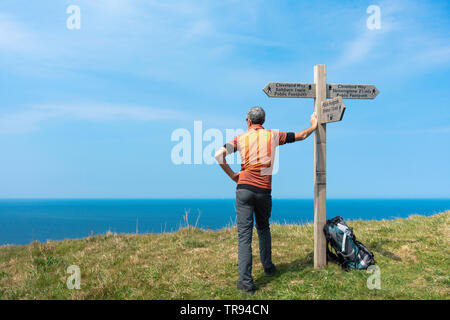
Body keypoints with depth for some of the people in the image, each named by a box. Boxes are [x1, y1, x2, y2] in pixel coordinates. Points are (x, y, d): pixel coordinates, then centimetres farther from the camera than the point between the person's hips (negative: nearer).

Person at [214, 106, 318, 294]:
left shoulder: (241, 138, 5)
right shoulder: (273, 136, 7)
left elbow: (219, 155, -7)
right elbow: (300, 136, 18)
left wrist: (232, 175, 4)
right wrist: (314, 125, 36)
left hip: (244, 189, -1)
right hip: (264, 190, 2)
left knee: (244, 233, -3)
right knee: (263, 229, 23)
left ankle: (246, 281, -6)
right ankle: (268, 267, 34)